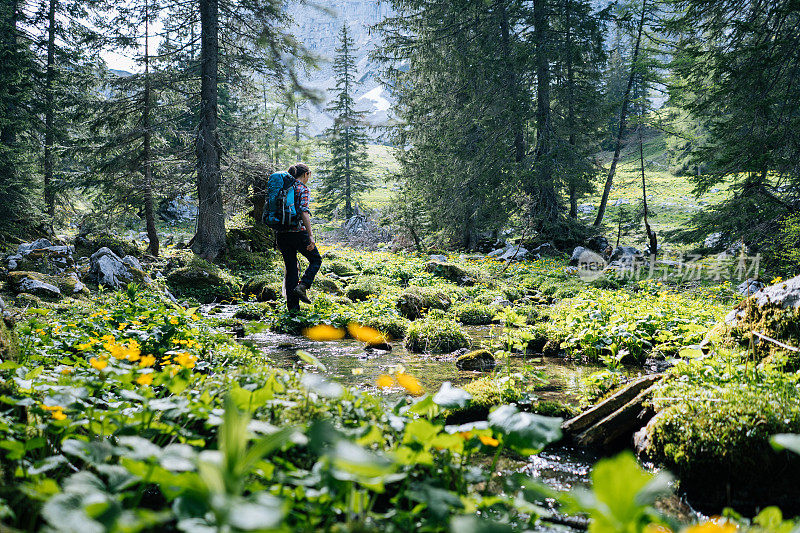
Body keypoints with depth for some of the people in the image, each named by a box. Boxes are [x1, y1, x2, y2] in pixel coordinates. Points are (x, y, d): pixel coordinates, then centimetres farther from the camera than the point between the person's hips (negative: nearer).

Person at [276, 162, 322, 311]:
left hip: (281, 234, 6)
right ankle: (302, 286, -7)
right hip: (298, 232, -6)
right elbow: (304, 212, -18)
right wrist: (311, 236, -20)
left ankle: (292, 305, 8)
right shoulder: (302, 188, -6)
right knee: (316, 260, 14)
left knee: (291, 269, 11)